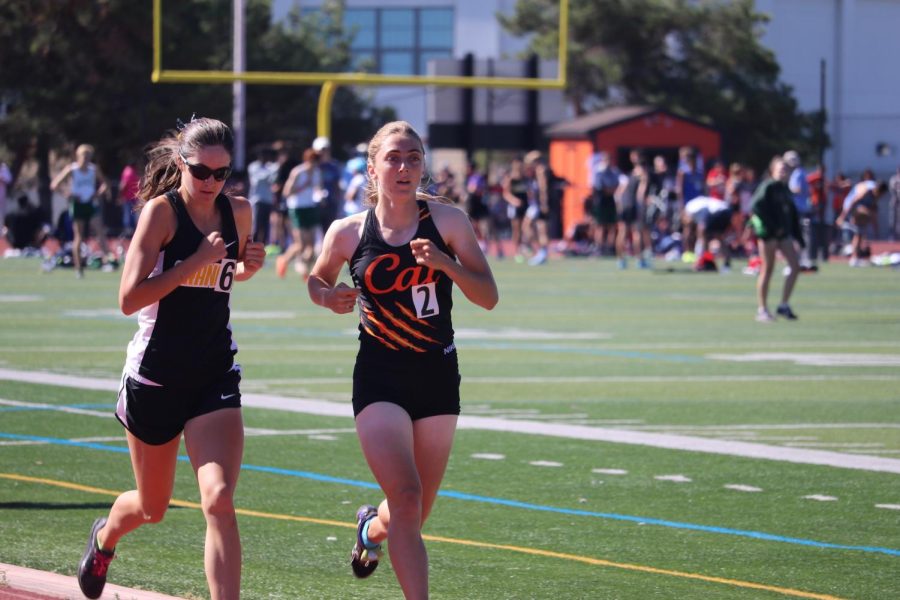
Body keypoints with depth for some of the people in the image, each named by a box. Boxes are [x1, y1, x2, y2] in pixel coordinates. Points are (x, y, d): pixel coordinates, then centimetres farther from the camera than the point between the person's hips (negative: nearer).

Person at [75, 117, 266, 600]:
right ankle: (106, 536, 51)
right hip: (155, 374, -2)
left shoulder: (238, 213, 2)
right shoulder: (162, 211, -12)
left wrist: (248, 266, 2)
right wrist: (197, 262, -24)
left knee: (219, 499, -19)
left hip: (215, 376, 2)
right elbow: (130, 298, -20)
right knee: (152, 508, 16)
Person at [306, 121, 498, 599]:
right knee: (406, 497, -20)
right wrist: (329, 297, -8)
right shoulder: (348, 233, -4)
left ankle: (373, 526, 48)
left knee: (414, 513, 12)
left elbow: (488, 296, -6)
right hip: (379, 379, -2)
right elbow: (317, 279, 15)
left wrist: (444, 263, -22)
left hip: (438, 378, 2)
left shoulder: (447, 221, -4)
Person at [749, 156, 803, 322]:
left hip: (783, 233, 7)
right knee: (767, 270, -2)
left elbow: (792, 214, 18)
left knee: (795, 266, -1)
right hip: (769, 233, -7)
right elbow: (756, 208, -19)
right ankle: (762, 310, 6)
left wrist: (798, 236, 14)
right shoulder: (768, 187, -9)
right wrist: (772, 228, -19)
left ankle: (784, 305, 6)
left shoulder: (786, 190, 14)